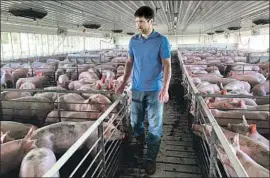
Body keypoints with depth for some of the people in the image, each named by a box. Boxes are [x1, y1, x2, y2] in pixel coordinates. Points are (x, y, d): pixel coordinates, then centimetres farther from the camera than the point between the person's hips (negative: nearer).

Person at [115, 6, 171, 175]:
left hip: (155, 90, -4)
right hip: (137, 89, 4)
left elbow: (167, 65, -11)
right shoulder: (133, 40, 6)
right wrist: (124, 83, 10)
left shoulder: (161, 40, -7)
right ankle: (140, 145, 41)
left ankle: (151, 158, 19)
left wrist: (165, 89, -21)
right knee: (135, 121, 13)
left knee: (155, 125, 3)